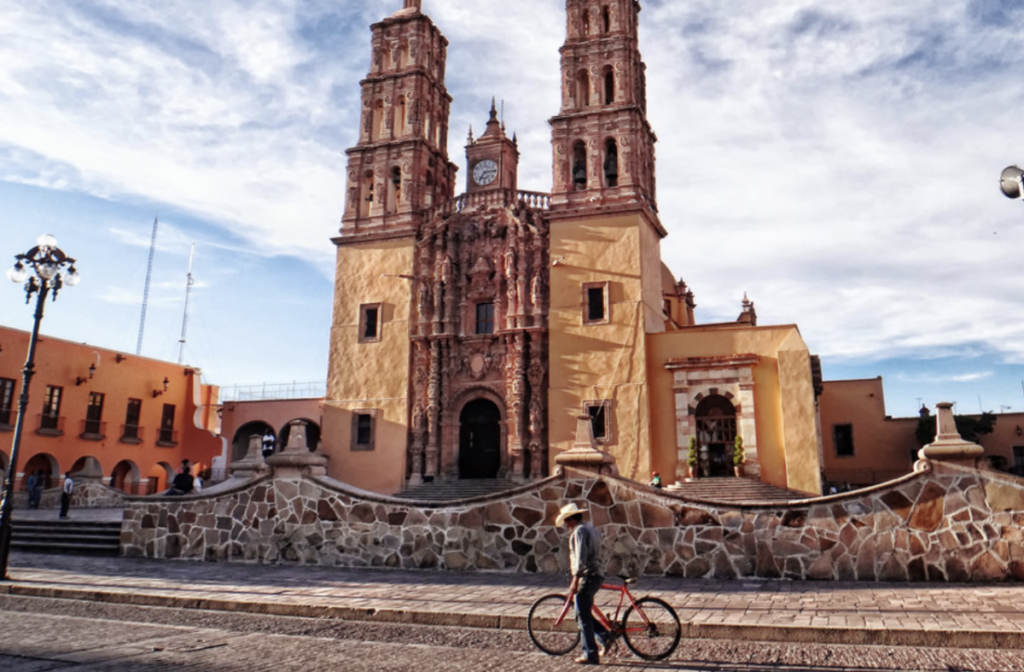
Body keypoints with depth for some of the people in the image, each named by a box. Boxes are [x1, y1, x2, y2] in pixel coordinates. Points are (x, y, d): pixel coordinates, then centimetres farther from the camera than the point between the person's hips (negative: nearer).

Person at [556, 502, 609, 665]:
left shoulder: (579, 531, -13)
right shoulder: (590, 528, 17)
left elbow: (581, 557, -22)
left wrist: (575, 580, -21)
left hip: (586, 577, -10)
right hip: (595, 575, 10)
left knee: (583, 616, -3)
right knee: (584, 614, 18)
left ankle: (591, 655, 0)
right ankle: (604, 636, 12)